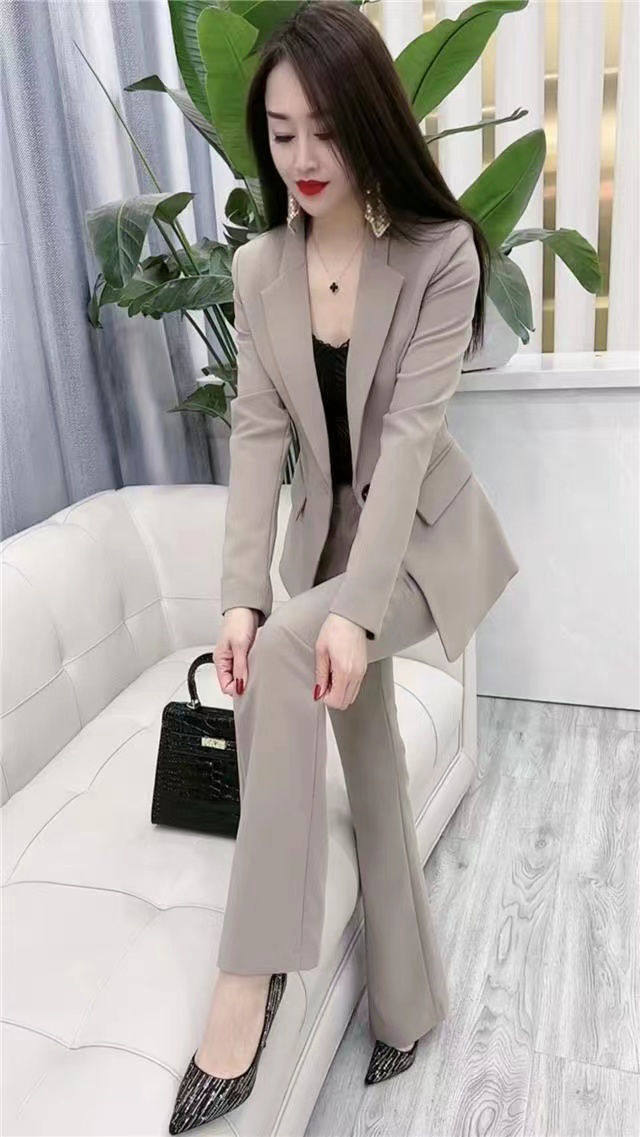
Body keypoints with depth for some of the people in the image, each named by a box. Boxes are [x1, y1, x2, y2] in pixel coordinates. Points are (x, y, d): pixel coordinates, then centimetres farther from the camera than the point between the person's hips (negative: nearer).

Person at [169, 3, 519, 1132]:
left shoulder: (441, 251, -13)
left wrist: (353, 607, -30)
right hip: (330, 531, 5)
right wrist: (240, 593, -19)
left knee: (288, 654, -30)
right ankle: (405, 1002, 25)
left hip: (423, 534, -4)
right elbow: (257, 433, -7)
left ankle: (250, 972, -17)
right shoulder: (256, 268, -1)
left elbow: (410, 431, -22)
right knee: (368, 743, 7)